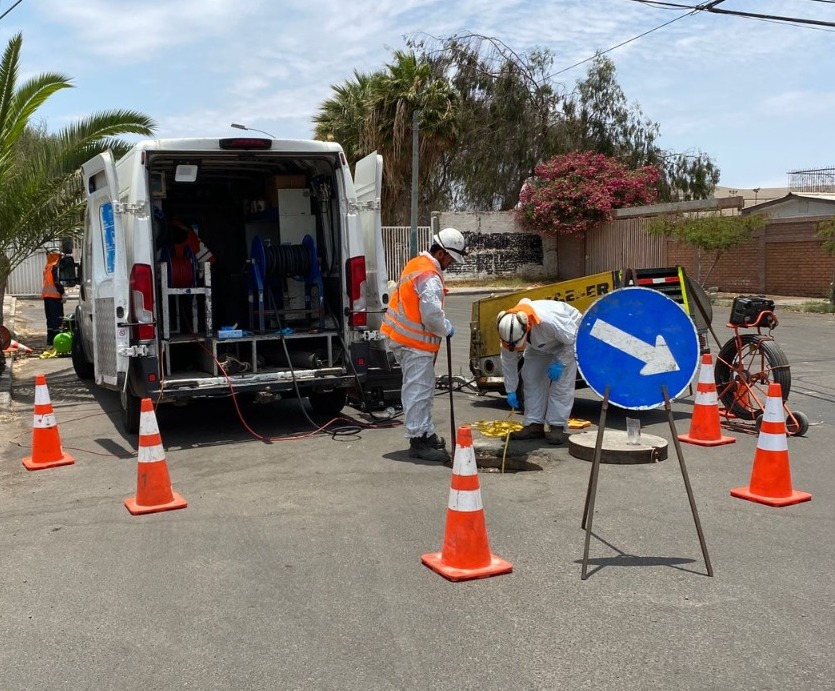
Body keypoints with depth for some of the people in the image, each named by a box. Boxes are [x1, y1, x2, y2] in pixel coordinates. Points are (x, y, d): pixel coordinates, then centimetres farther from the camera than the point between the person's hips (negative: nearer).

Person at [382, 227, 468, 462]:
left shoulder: (417, 264, 13)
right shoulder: (430, 276, -20)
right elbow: (431, 314, -27)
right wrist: (447, 329, -9)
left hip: (401, 336, 11)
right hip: (414, 342, -11)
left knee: (420, 388, 17)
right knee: (419, 390, -7)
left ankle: (426, 433, 27)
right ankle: (418, 441, -3)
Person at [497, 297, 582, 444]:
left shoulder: (549, 320, -46)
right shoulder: (508, 330, -26)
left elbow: (572, 340, -30)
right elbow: (508, 361, -12)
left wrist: (560, 363, -29)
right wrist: (511, 391, -9)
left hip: (570, 332, -5)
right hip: (540, 345, 6)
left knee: (562, 381, -17)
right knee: (531, 377, -5)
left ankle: (557, 427, -13)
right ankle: (534, 425, 1)